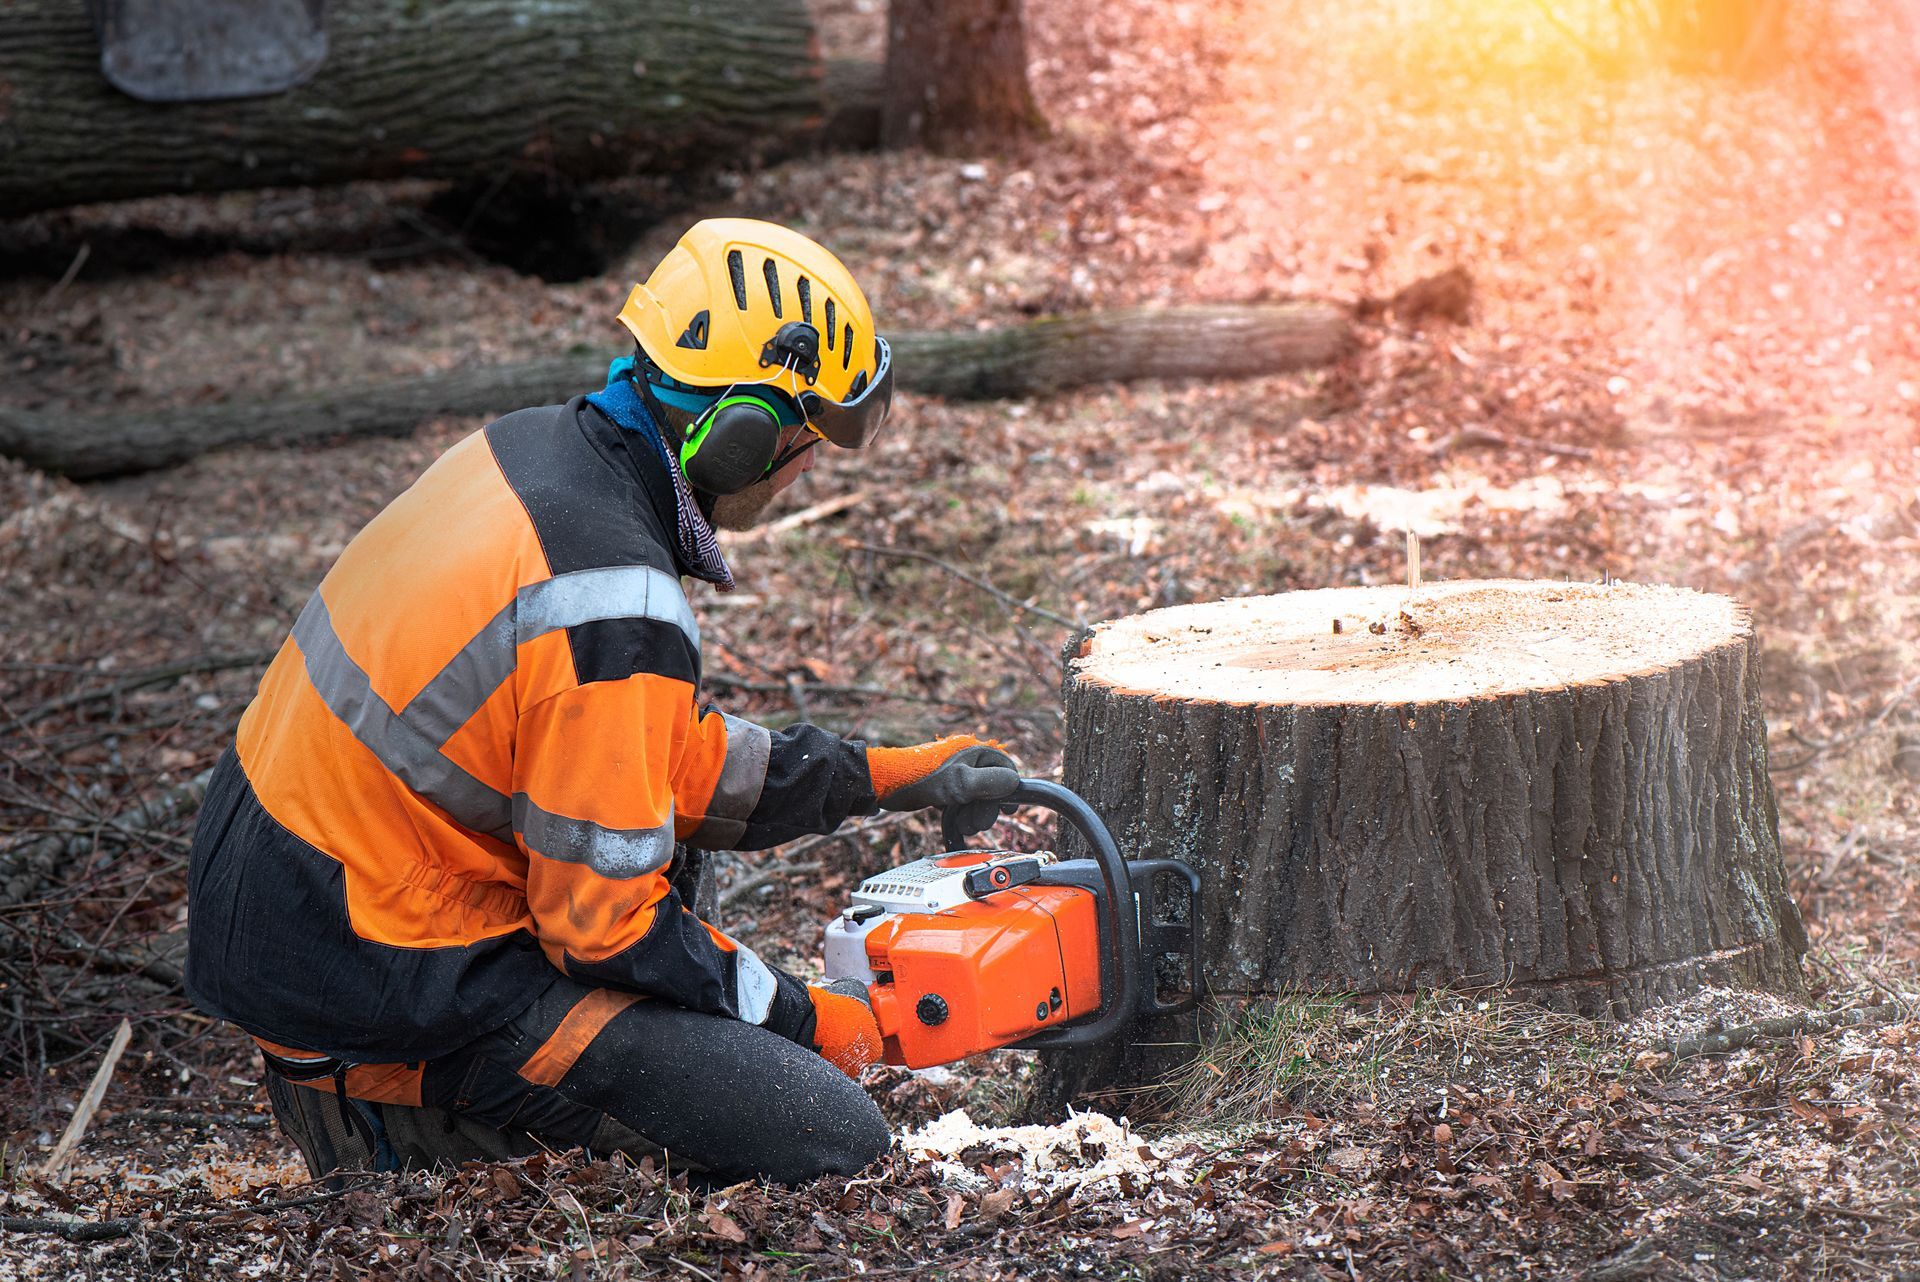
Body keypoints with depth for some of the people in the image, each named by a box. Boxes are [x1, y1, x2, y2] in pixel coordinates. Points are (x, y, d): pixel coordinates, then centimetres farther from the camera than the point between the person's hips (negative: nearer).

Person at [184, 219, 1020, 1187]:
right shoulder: (614, 612, -25)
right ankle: (392, 1107, -4)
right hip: (381, 989, -9)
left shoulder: (531, 447, 4)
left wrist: (881, 777, 17)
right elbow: (606, 924, -17)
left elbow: (668, 760, 16)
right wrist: (809, 1022, -4)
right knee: (833, 1142, -11)